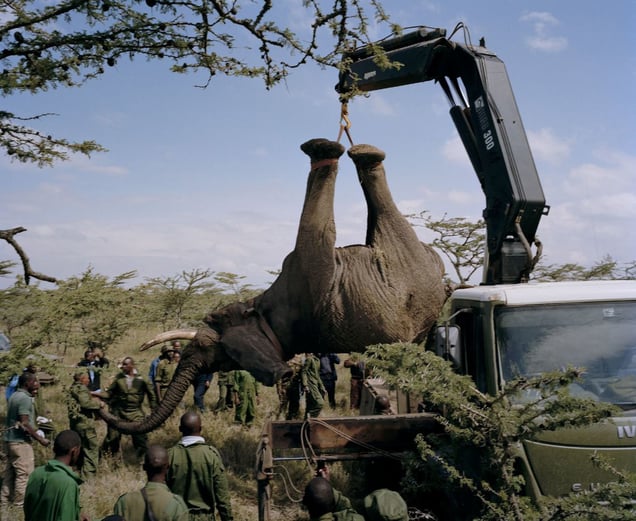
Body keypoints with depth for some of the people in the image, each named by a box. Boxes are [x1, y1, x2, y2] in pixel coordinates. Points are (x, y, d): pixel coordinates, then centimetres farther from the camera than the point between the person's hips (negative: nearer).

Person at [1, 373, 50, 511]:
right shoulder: (25, 398, -17)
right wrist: (40, 439, -16)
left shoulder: (14, 396, 12)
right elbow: (25, 424, -21)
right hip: (21, 442, -10)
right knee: (24, 474, -3)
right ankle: (20, 504, 1)